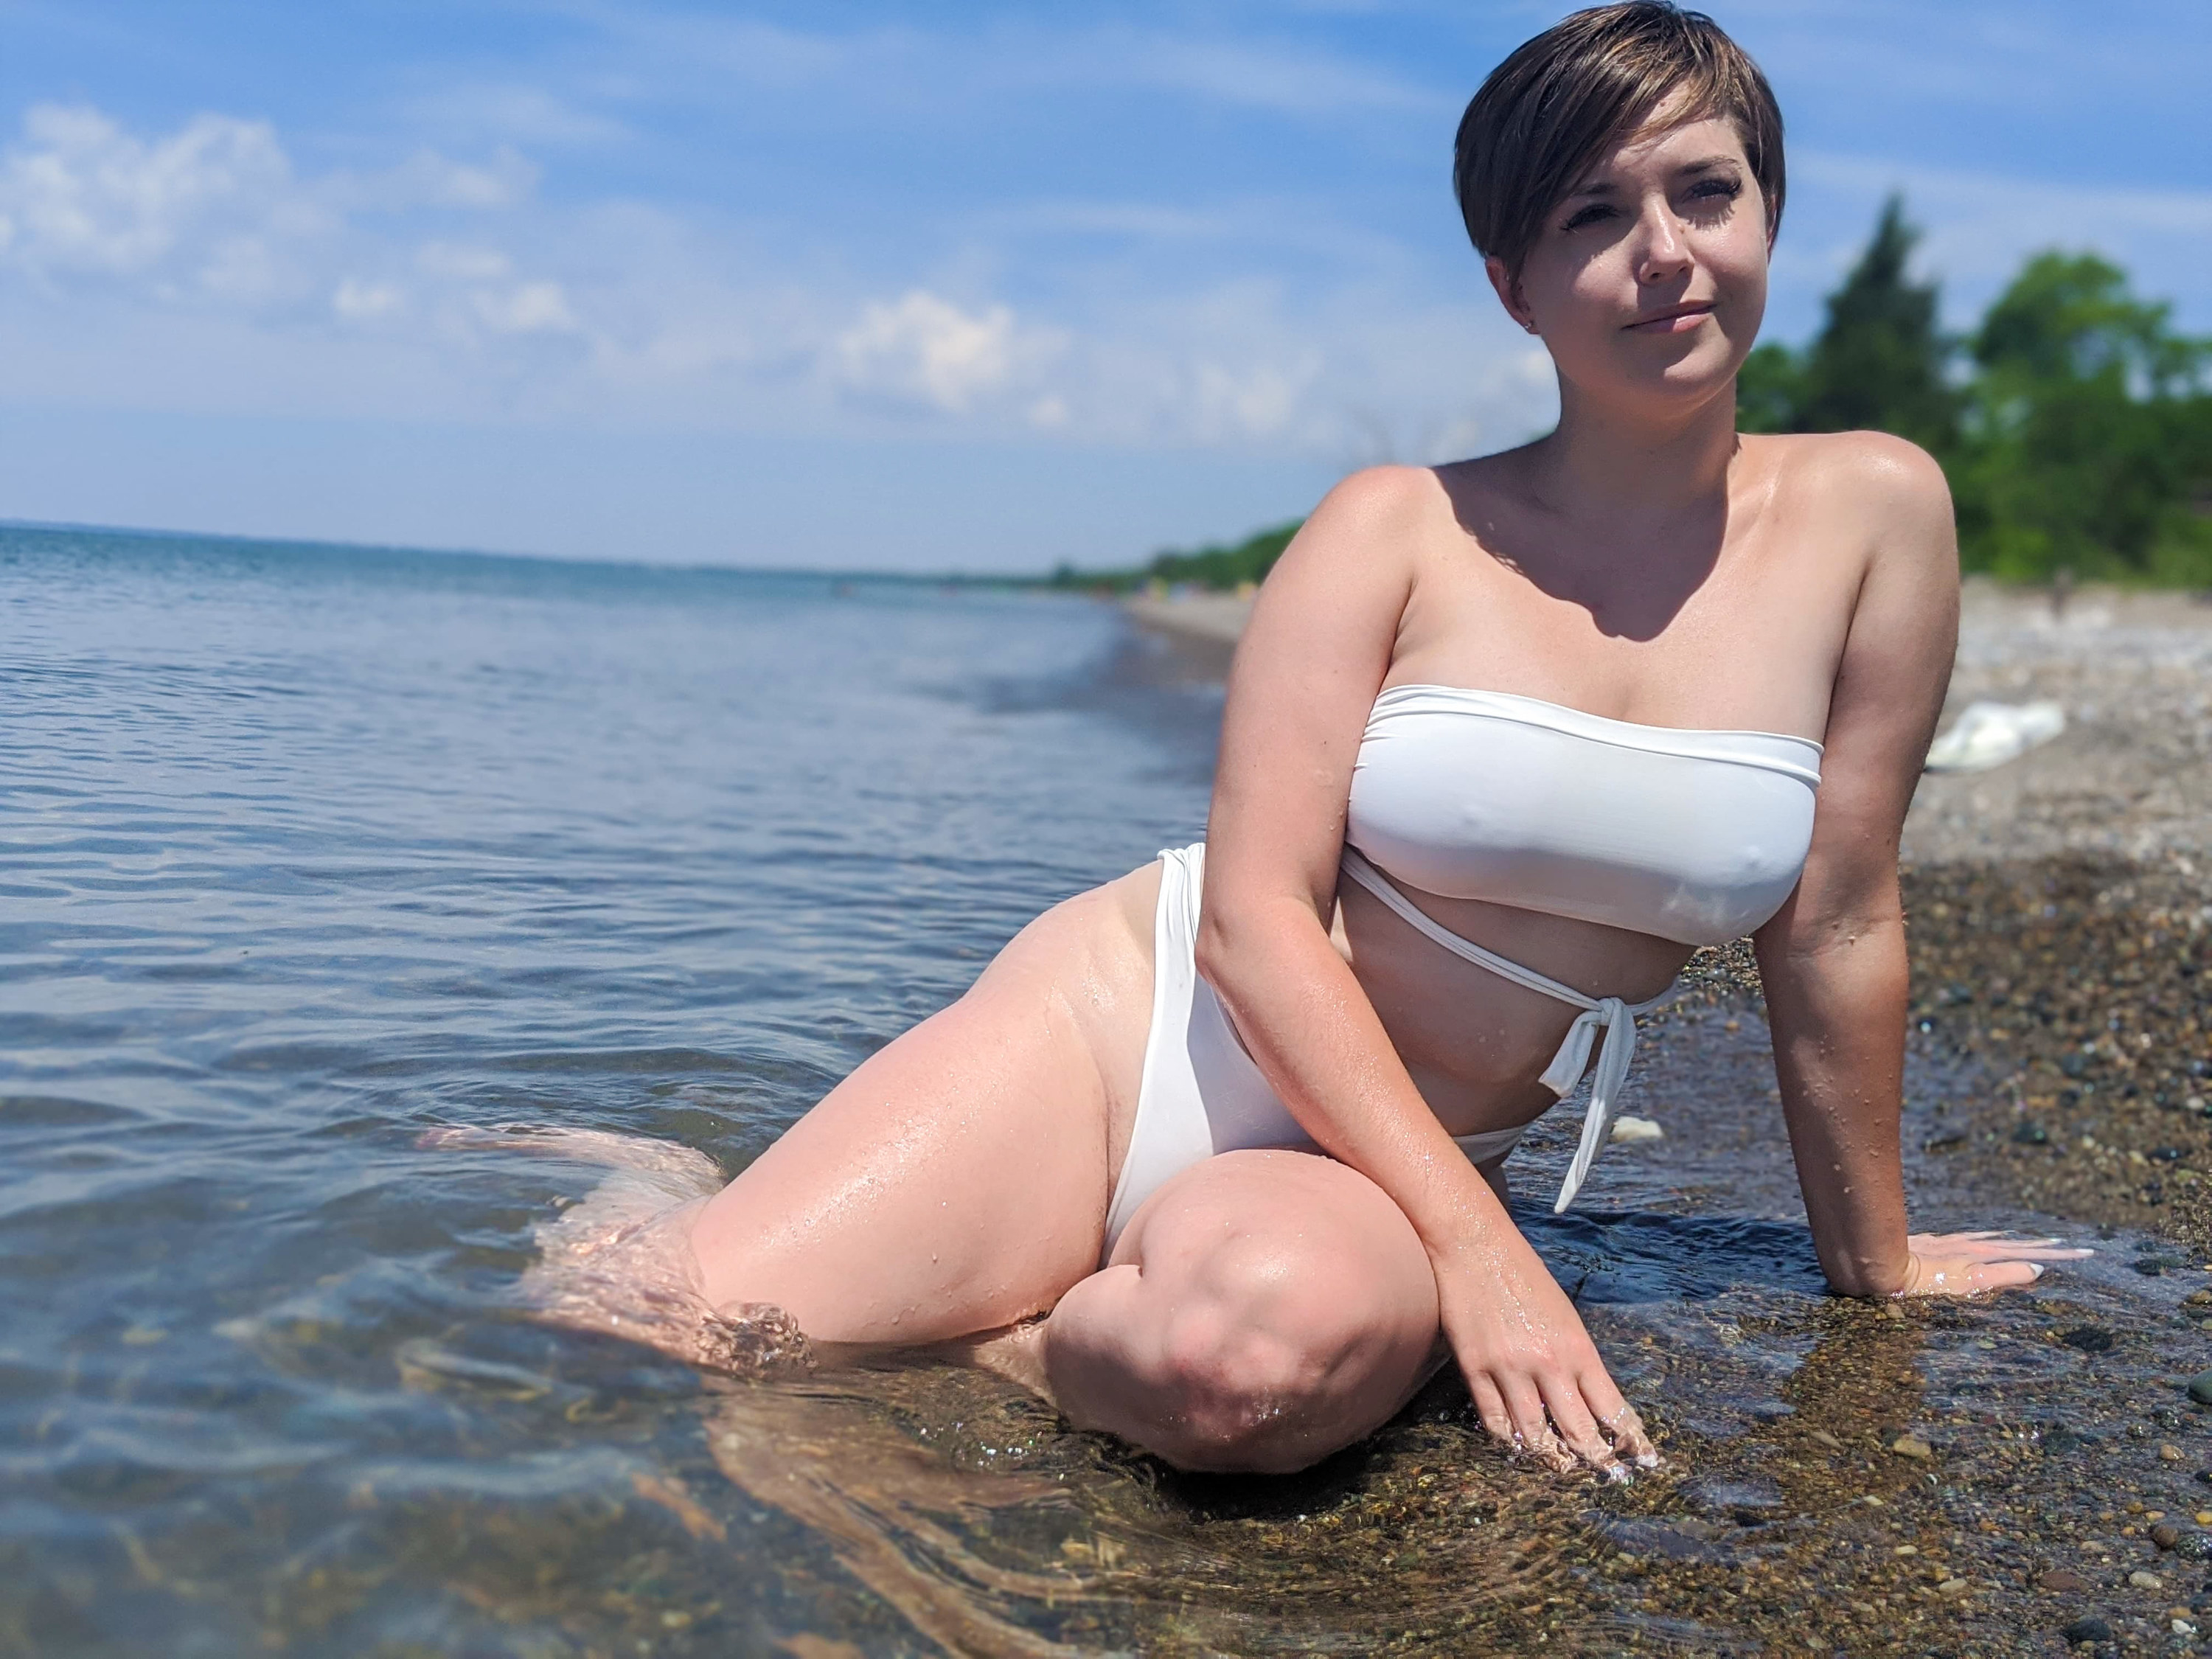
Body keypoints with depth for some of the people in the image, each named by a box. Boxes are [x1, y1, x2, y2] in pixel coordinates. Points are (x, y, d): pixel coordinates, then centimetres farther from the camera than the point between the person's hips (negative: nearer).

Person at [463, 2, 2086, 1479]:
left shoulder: (1873, 515, -1)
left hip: (1360, 1161, 1)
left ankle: (969, 1336, -8)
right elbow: (1256, 915, -13)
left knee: (1272, 1342, -39)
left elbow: (1836, 930, 5)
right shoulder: (1400, 530, -6)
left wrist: (1875, 1258, 12)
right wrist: (1475, 1238, -22)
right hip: (1128, 1024, -1)